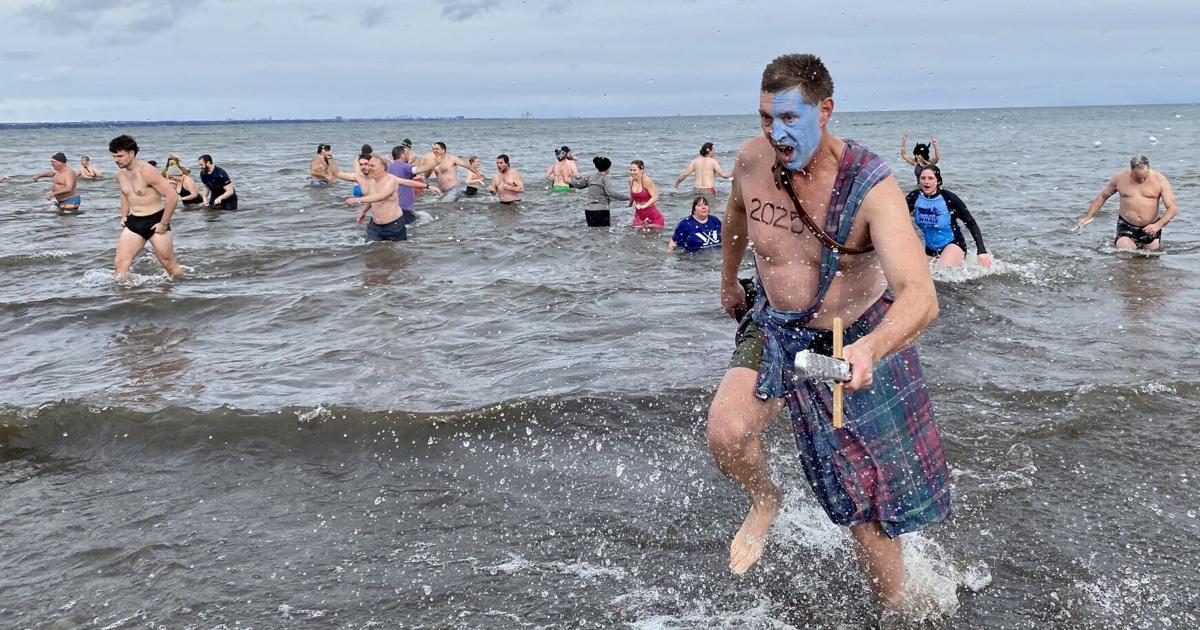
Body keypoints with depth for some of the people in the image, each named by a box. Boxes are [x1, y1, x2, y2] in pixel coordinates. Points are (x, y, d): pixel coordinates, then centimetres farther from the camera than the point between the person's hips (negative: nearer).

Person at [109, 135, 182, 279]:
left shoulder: (147, 172, -19)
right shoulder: (120, 174, 5)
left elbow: (172, 196, -22)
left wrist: (164, 223, -18)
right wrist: (124, 216, 16)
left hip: (155, 221, -6)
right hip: (134, 222, 6)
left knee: (169, 265, 2)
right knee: (119, 262, -5)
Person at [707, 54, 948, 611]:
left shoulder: (871, 186, -28)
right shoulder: (751, 159, -14)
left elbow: (920, 295, -40)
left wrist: (868, 350, -60)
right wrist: (729, 281, 27)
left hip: (859, 340, -3)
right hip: (775, 329, 3)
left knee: (868, 509, 3)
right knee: (725, 433, -25)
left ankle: (897, 612, 29)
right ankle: (764, 500, 10)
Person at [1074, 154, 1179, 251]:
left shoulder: (1160, 180, -8)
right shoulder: (1119, 178, -4)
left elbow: (1172, 208, -10)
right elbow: (1102, 196, 12)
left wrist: (1158, 225, -26)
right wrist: (1087, 217, 9)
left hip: (1150, 229, 0)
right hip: (1126, 227, 0)